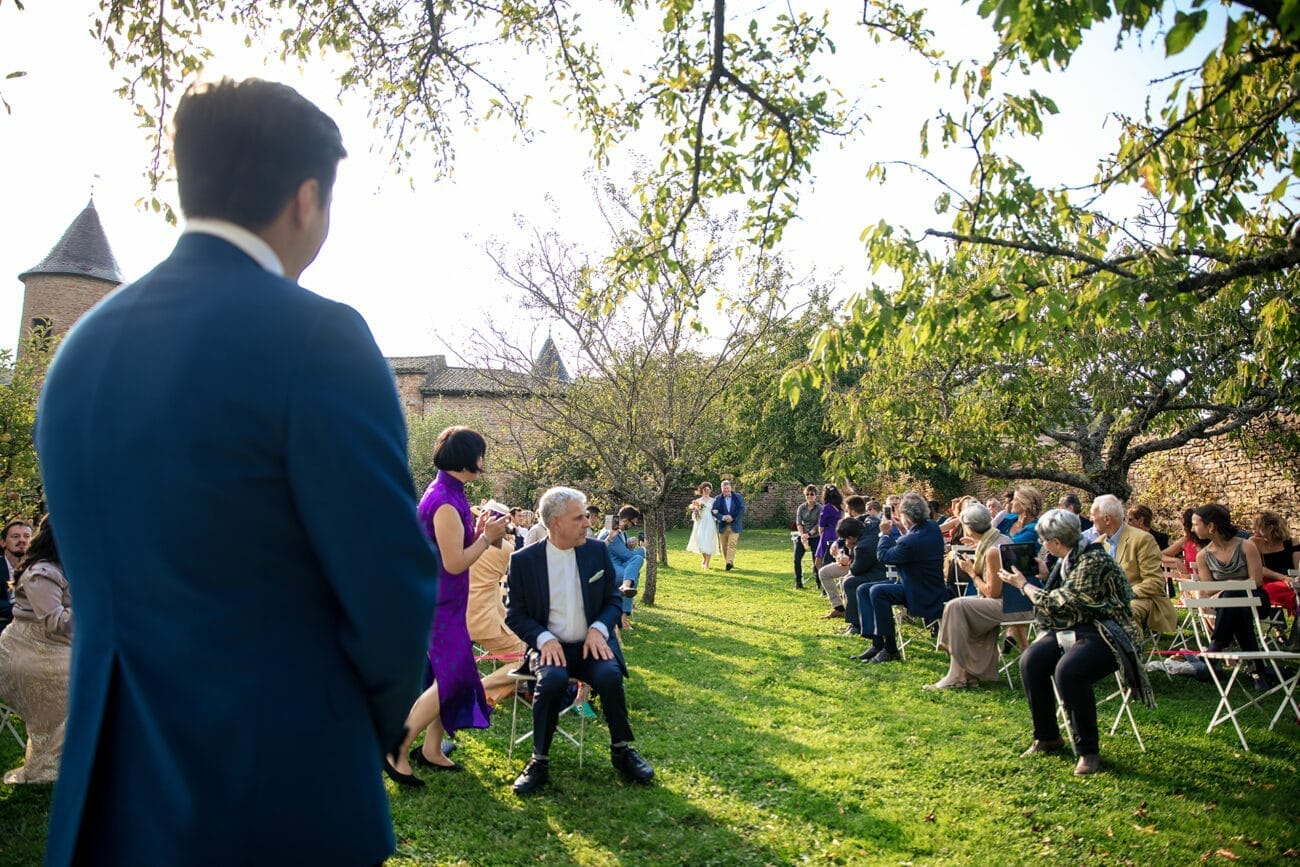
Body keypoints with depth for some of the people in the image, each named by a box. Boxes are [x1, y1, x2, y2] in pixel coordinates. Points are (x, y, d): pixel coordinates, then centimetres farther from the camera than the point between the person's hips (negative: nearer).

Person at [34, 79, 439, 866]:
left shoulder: (82, 347, 4)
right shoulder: (316, 338, -19)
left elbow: (101, 578, 10)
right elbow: (393, 593, -19)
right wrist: (378, 725, 2)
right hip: (283, 799, -6)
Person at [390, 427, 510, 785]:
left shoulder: (448, 493, 9)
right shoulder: (445, 502, -22)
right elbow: (454, 563, -22)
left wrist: (479, 530, 3)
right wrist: (487, 537, -14)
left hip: (445, 602, 10)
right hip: (440, 604, -10)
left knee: (449, 675, 14)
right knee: (451, 678, -7)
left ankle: (431, 750, 24)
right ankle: (397, 751, 2)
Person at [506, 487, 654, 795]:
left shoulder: (598, 551, 3)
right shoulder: (523, 560, -3)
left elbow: (614, 599, 8)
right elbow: (515, 614, 1)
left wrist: (598, 629, -12)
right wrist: (544, 639, -17)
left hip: (591, 643, 2)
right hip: (550, 646, -1)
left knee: (610, 675, -29)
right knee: (553, 678, -34)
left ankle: (621, 750, -3)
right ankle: (540, 761, -14)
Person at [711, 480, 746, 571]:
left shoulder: (738, 497, 4)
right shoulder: (718, 499, 5)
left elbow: (742, 510, -3)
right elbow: (714, 511, -2)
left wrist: (732, 517, -13)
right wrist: (723, 517, -19)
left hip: (734, 525, -2)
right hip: (722, 526, 2)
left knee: (732, 544, -13)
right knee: (724, 546, 5)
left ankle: (729, 562, -18)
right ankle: (730, 563, 17)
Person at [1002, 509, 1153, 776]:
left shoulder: (1092, 562, -20)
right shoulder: (1069, 559, 8)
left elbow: (1055, 603, -19)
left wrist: (1023, 585, -6)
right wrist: (1026, 579, 17)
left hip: (1104, 634, -8)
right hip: (1074, 629, 9)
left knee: (1068, 670, -34)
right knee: (1030, 661, -15)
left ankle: (1088, 750, -16)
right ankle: (1047, 737, 3)